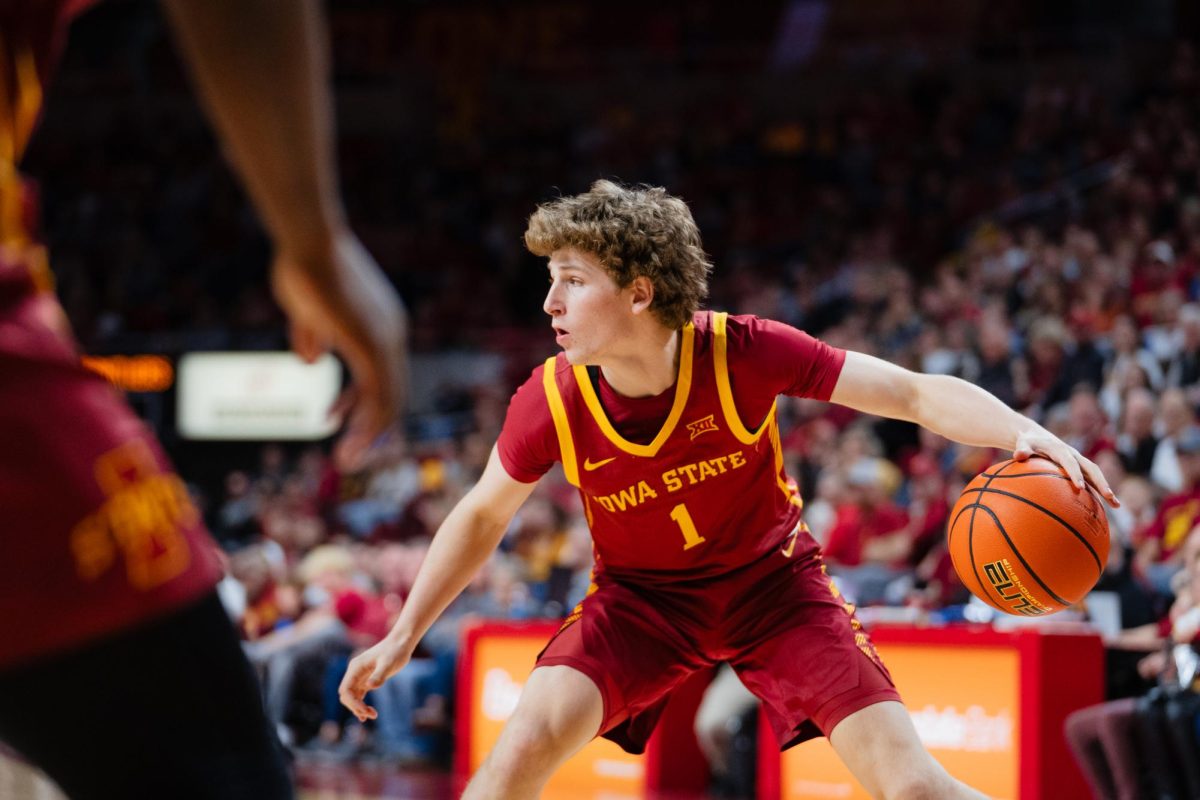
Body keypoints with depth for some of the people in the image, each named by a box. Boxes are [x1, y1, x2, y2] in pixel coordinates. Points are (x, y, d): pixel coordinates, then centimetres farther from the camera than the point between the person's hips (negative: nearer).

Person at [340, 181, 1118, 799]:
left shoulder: (744, 354, -27)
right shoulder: (551, 403, -20)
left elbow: (918, 394, -25)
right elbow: (482, 517, -1)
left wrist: (1024, 434, -42)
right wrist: (404, 635, -2)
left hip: (772, 579, -1)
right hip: (639, 595, 1)